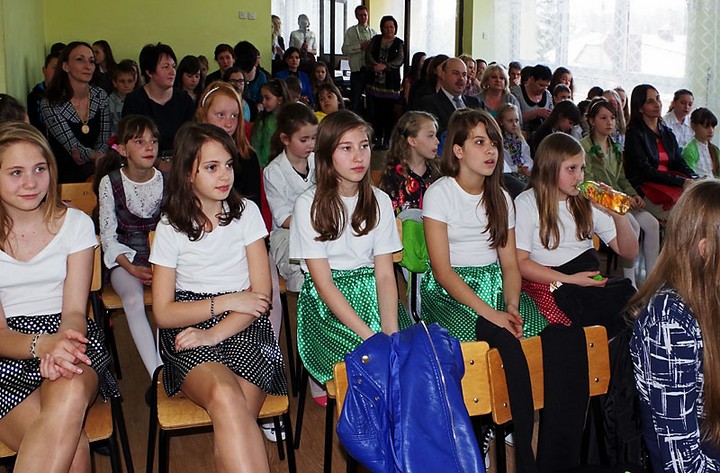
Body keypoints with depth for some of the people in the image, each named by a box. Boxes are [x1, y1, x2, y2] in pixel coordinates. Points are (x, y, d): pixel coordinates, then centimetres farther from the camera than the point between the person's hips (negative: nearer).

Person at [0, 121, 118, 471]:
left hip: (68, 340, 1)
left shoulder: (74, 223, 6)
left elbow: (74, 310, 0)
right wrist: (42, 345, -27)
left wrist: (63, 346, -25)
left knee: (70, 393, -38)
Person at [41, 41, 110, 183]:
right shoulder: (50, 104, -11)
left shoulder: (100, 96, 2)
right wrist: (96, 156, -40)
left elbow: (103, 142, 3)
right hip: (63, 174, -4)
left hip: (93, 170, 4)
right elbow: (75, 148, -19)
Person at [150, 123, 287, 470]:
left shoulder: (246, 212, 8)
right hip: (189, 328, -1)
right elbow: (163, 313, 2)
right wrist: (226, 302, -10)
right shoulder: (170, 228, 4)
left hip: (244, 328, 1)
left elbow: (261, 292, 1)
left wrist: (214, 334, -13)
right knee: (225, 398, -34)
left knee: (230, 424, -29)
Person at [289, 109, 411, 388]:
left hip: (372, 296, 4)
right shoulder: (309, 205, -7)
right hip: (325, 305, -4)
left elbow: (385, 275, -1)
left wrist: (392, 334, -18)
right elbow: (324, 284, -12)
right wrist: (371, 336, -22)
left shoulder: (380, 201, 5)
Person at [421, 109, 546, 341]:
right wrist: (490, 313, -22)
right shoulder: (439, 193, -7)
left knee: (537, 329, -23)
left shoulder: (501, 197, 10)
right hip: (449, 288, -5)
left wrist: (512, 305, -17)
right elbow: (441, 270, -14)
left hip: (495, 284, 5)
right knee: (476, 340, -33)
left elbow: (510, 263, 5)